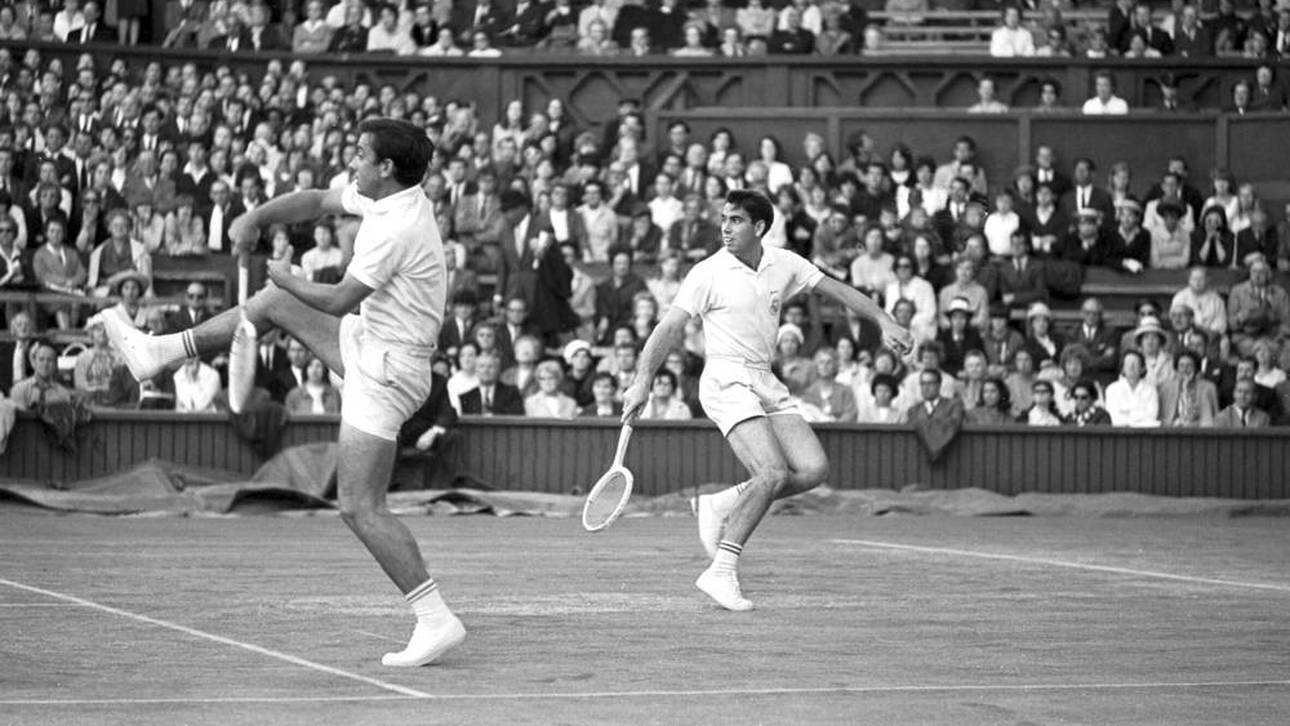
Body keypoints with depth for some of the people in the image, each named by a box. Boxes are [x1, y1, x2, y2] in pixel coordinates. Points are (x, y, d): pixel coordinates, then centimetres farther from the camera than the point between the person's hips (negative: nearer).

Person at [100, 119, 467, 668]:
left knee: (360, 508, -11)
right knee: (275, 303, 21)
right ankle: (159, 353, 34)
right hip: (368, 341, 10)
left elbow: (339, 301, -23)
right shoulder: (382, 197, 3)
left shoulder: (398, 228, -26)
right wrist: (255, 218, 1)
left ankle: (437, 620, -12)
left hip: (385, 370, -10)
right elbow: (318, 201, 16)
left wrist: (287, 278, -5)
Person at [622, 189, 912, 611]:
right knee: (773, 473, -22)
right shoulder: (709, 273, -7)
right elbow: (669, 328, -10)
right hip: (727, 381, -7)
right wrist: (642, 382, -20)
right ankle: (721, 572, -17)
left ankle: (719, 506, 7)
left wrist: (885, 322, 7)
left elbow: (838, 291, 16)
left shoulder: (784, 265, 7)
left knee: (814, 469, -7)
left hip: (766, 383, 7)